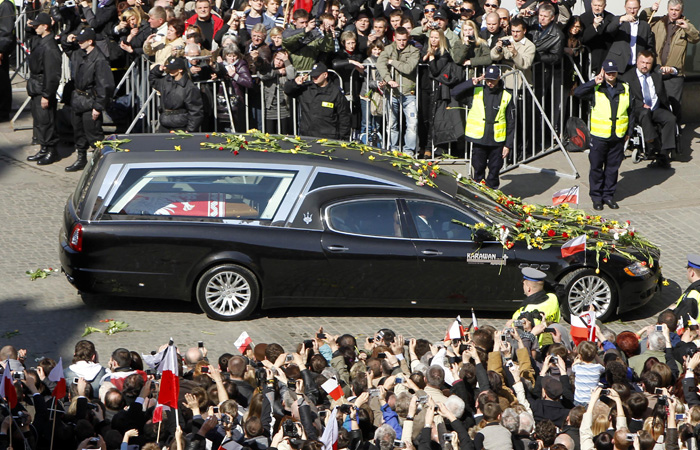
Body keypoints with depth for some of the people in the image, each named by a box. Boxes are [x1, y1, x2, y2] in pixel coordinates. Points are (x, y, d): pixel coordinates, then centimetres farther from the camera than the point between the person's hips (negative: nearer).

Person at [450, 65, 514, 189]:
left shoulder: (506, 97, 2)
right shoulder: (476, 91, 3)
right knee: (478, 171, 6)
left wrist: (508, 145, 1)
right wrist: (472, 83, -10)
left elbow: (511, 123, 5)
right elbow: (454, 92, -3)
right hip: (478, 140, 0)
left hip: (497, 142, 0)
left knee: (494, 172, 5)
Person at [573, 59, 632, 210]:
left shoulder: (625, 89, 7)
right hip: (599, 136, -2)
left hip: (618, 136, 2)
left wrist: (629, 131, 10)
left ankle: (608, 195, 21)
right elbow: (577, 93, -17)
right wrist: (594, 83, -23)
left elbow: (632, 110, 14)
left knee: (613, 167, 9)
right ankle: (596, 196, 13)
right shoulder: (595, 89, -2)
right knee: (596, 167, 3)